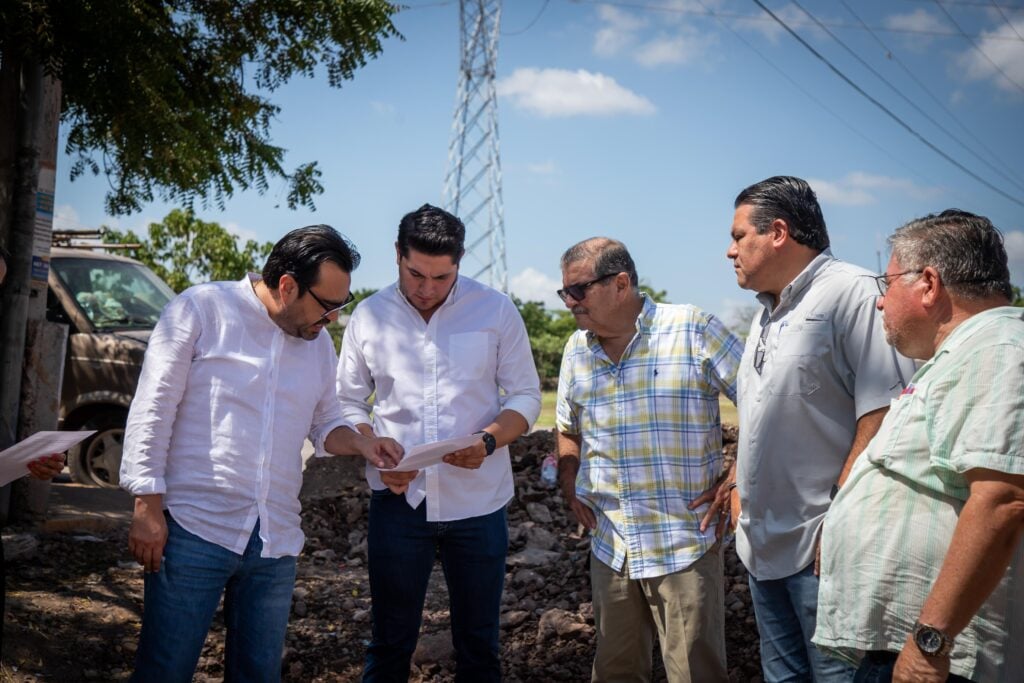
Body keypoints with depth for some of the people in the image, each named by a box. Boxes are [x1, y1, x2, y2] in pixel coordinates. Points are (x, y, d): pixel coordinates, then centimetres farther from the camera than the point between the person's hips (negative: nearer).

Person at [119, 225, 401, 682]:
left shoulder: (318, 342, 12)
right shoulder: (201, 309, -6)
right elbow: (154, 410, -8)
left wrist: (359, 443, 0)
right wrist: (148, 508, -13)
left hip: (276, 543, 6)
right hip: (194, 531, -5)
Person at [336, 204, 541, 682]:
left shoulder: (496, 311, -2)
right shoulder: (369, 315, 1)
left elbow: (525, 395, 2)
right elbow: (349, 402, 7)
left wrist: (489, 441, -17)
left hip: (478, 500, 0)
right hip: (398, 498, 0)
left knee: (478, 642, 12)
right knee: (390, 641, 10)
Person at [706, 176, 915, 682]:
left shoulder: (851, 293, -14)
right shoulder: (767, 313, 15)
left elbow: (883, 415, -21)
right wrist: (738, 480, 16)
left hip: (821, 546, -9)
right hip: (762, 542, 9)